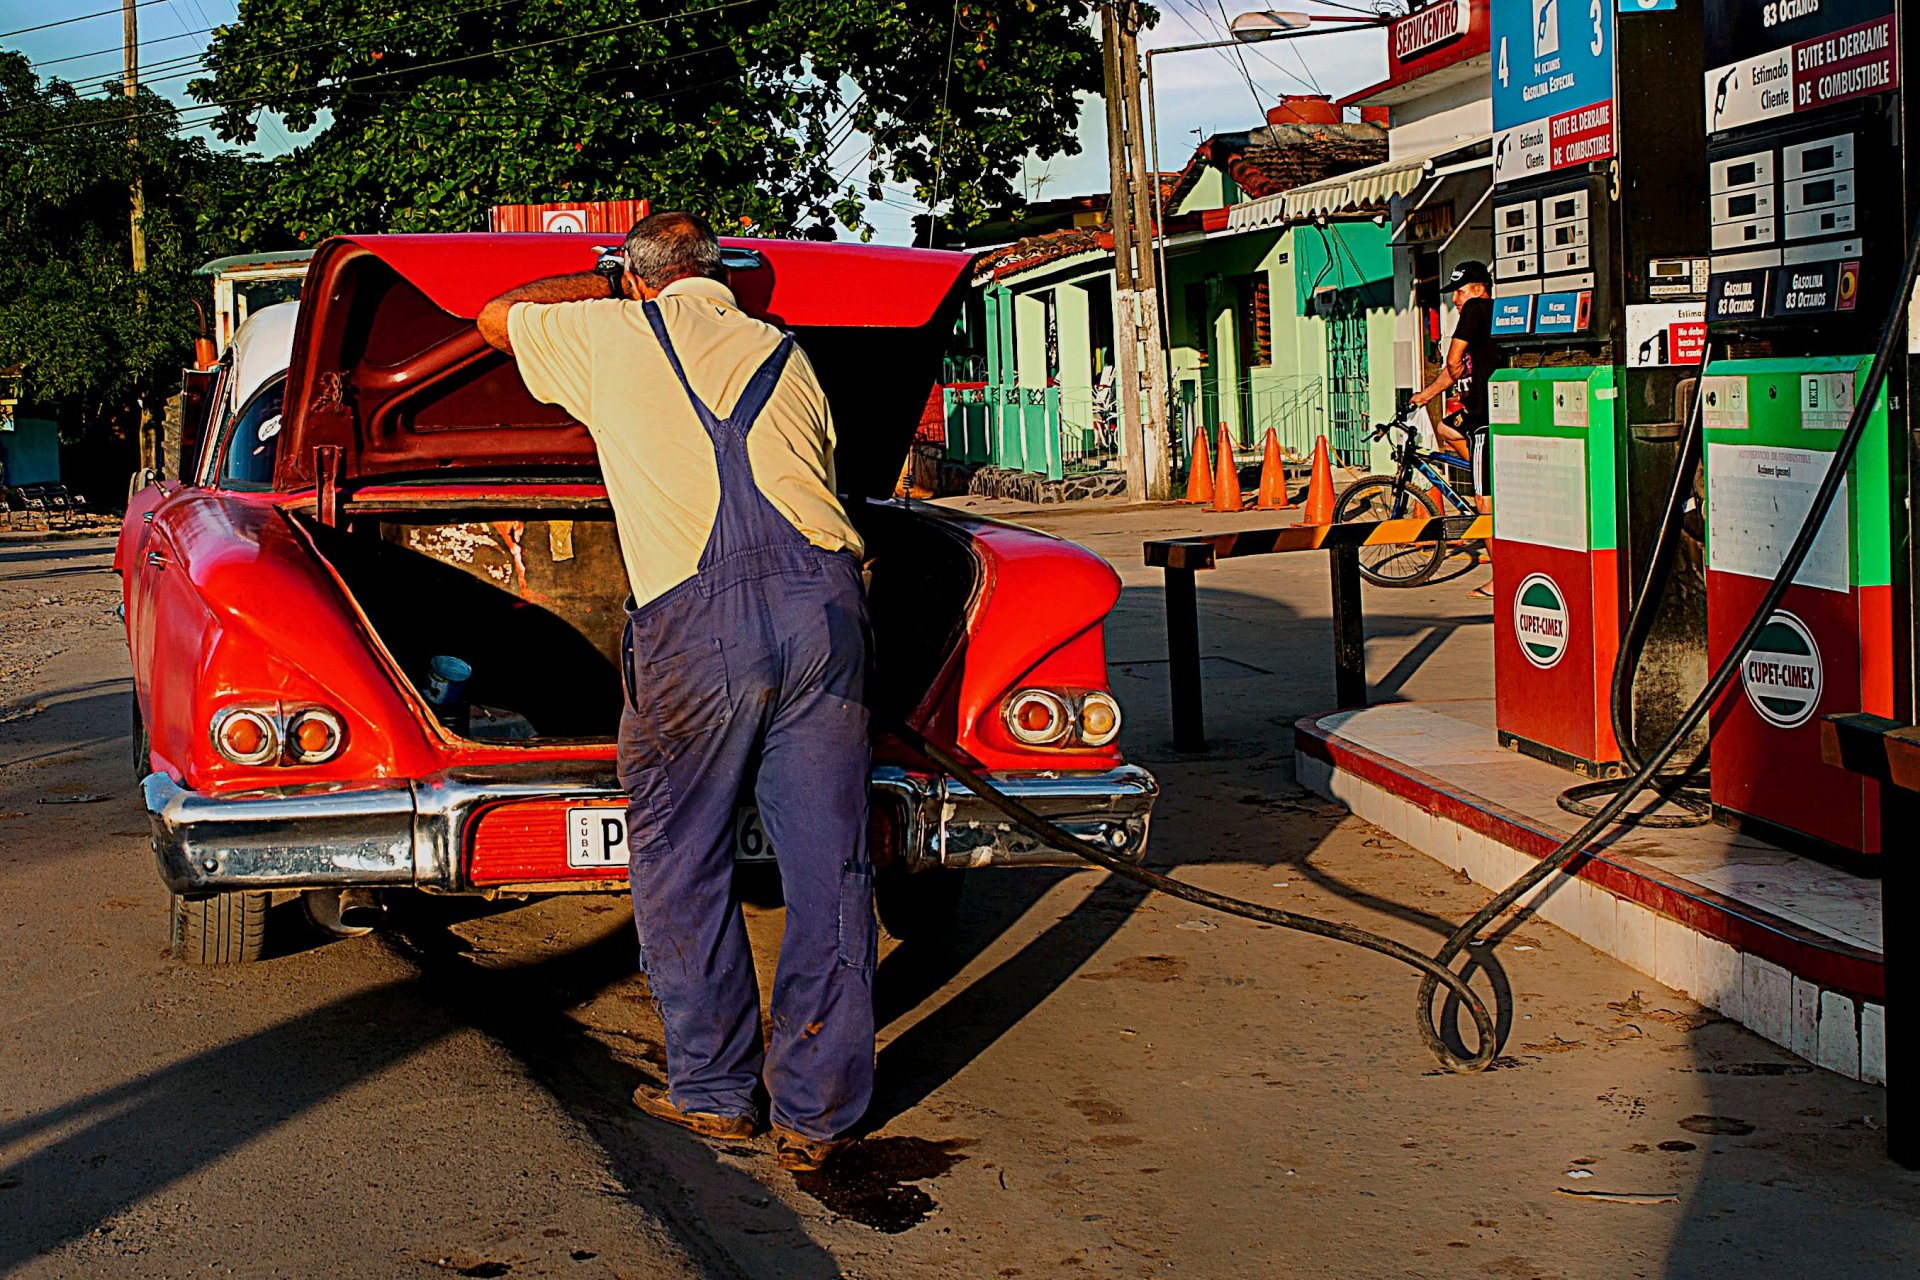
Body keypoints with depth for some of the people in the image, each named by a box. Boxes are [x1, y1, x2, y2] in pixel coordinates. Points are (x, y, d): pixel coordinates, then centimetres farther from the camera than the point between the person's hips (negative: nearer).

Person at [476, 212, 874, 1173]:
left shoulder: (615, 333, 15)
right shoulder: (788, 357, 24)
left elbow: (496, 316, 33)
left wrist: (603, 287, 45)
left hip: (698, 615, -3)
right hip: (825, 600, 4)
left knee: (679, 861, 12)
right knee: (827, 865, 6)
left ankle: (714, 1089, 18)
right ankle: (816, 1111, 12)